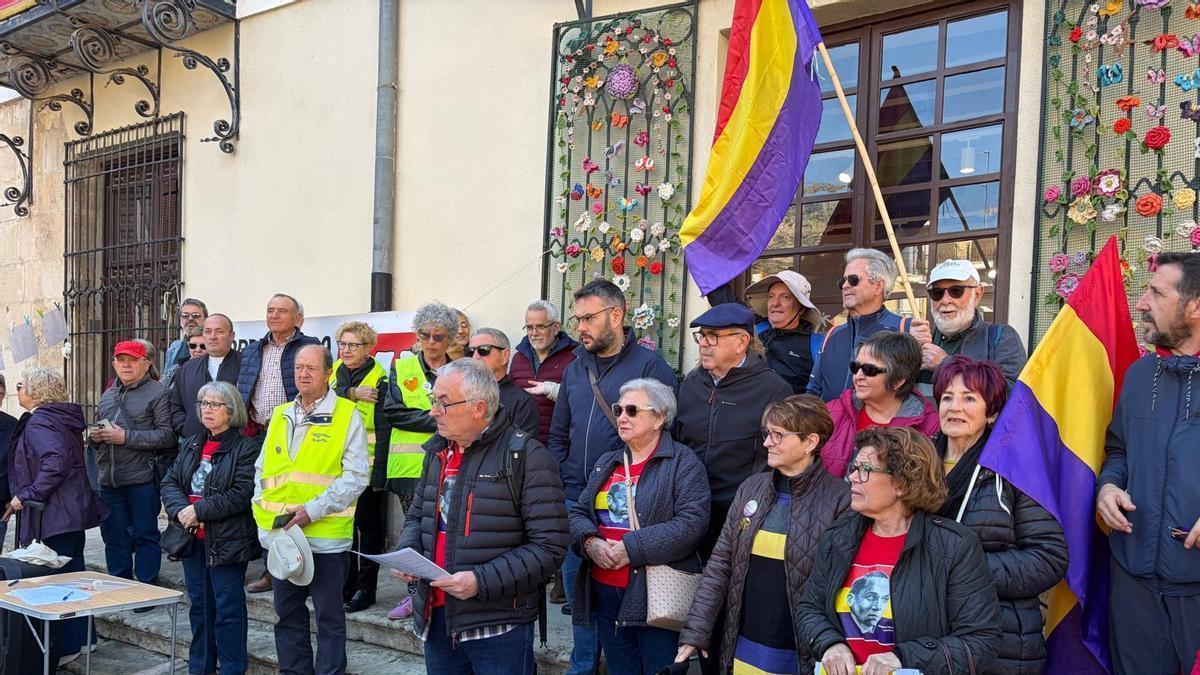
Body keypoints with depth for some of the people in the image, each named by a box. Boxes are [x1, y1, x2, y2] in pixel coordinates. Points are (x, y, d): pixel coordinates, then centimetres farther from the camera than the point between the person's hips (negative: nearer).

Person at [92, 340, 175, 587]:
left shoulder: (158, 393, -6)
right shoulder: (109, 395, 19)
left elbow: (167, 435, -16)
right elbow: (98, 426, 30)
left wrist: (126, 437, -17)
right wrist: (94, 435, 6)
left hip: (142, 480, -7)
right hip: (109, 480, 7)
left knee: (145, 535, 1)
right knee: (114, 537, 14)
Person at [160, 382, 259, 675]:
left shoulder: (245, 449, -9)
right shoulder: (190, 445, 13)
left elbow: (241, 494, -18)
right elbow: (169, 482, 7)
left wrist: (199, 510, -18)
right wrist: (181, 510, -12)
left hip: (227, 541, -7)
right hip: (193, 540, 7)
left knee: (228, 607, 0)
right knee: (199, 605, 16)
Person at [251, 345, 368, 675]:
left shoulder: (346, 415, -6)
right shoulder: (280, 416, 11)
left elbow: (356, 476, -12)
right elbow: (262, 469, 18)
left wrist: (313, 510, -17)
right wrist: (262, 508, 2)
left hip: (326, 536, -6)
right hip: (280, 534, 6)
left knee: (329, 617, 5)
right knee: (287, 613, 16)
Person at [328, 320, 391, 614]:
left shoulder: (379, 380, -9)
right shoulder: (334, 372, 10)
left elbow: (383, 430, -12)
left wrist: (379, 474, -15)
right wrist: (352, 394, -23)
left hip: (366, 468, -5)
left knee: (368, 529, 5)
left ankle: (366, 589, 13)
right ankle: (344, 586, 24)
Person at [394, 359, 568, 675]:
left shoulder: (526, 456, -12)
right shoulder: (437, 452, 10)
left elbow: (550, 545, -16)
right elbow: (417, 516, 22)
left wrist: (482, 581, -22)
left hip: (499, 626, -6)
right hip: (435, 616, 6)